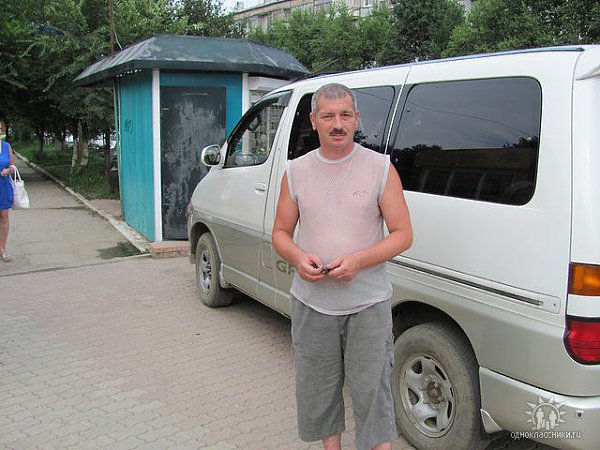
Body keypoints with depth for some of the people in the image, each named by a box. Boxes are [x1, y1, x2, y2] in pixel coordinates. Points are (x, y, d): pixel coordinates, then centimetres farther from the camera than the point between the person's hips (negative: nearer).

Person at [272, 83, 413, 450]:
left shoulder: (381, 168, -3)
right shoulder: (296, 172, 4)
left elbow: (403, 234, -4)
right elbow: (281, 232, 10)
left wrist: (358, 260, -19)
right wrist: (299, 258, -13)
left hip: (368, 303, -3)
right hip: (312, 303, 3)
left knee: (373, 391, 2)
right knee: (318, 391, 16)